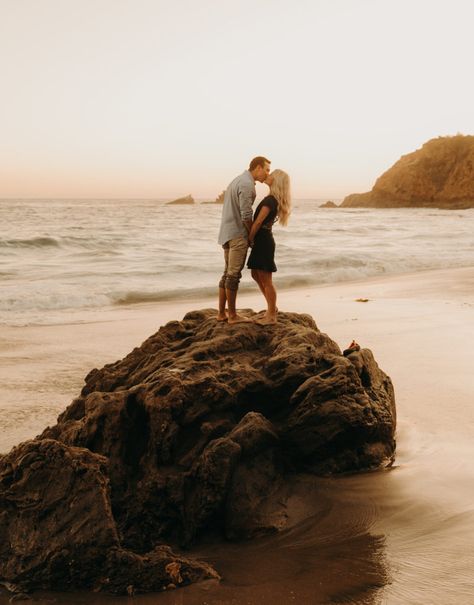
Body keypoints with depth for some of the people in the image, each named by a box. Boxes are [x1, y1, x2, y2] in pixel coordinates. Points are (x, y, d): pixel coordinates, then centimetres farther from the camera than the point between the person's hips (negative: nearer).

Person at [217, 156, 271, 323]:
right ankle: (232, 315, 0)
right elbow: (246, 215, -20)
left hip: (227, 234, 10)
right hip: (238, 235, -10)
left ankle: (222, 313, 15)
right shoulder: (247, 184, -15)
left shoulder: (238, 180, 18)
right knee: (234, 275, -5)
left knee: (228, 274, 12)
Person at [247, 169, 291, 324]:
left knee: (265, 279, -2)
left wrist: (249, 240, -8)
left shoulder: (270, 200, -17)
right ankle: (271, 307, 28)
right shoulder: (275, 199, 12)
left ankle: (271, 316, 6)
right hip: (263, 240, 10)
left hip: (263, 240, -10)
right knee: (256, 275, 19)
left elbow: (258, 222, -18)